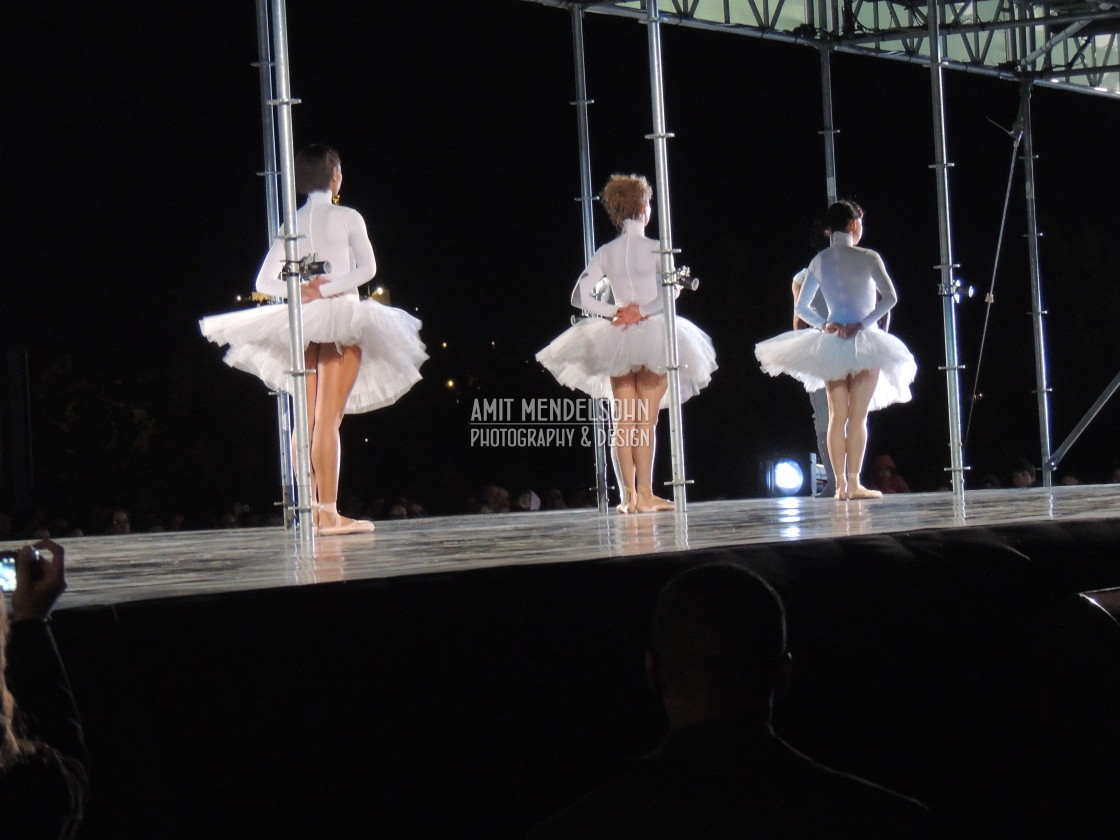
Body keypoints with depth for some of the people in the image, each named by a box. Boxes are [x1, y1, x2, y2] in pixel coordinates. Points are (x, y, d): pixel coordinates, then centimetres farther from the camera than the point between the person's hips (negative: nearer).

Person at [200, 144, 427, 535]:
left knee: (308, 421, 7)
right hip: (341, 318, -5)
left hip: (302, 325, 5)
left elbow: (264, 282, 9)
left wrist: (301, 292, -3)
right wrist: (324, 292, -10)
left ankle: (310, 508, 4)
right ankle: (328, 512, -14)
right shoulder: (346, 217, -2)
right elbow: (366, 268, -13)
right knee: (328, 418, -10)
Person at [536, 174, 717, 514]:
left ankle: (628, 495, 3)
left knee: (623, 422, 5)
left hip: (616, 340, 4)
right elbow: (672, 288, -20)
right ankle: (645, 494, -6)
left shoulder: (605, 253, 6)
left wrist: (614, 312, 0)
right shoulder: (654, 249, -6)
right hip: (652, 337, -4)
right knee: (646, 421, -3)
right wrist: (642, 312, -13)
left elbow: (580, 297, 3)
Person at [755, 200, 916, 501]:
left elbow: (802, 308, 8)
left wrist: (824, 325, -2)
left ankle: (840, 483, 4)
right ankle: (854, 483, -6)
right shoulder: (867, 258, -7)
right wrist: (863, 324, -12)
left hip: (832, 341, 4)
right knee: (858, 416, -3)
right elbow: (890, 297, -15)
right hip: (865, 341, -4)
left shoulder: (819, 262, 7)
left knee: (837, 417, 7)